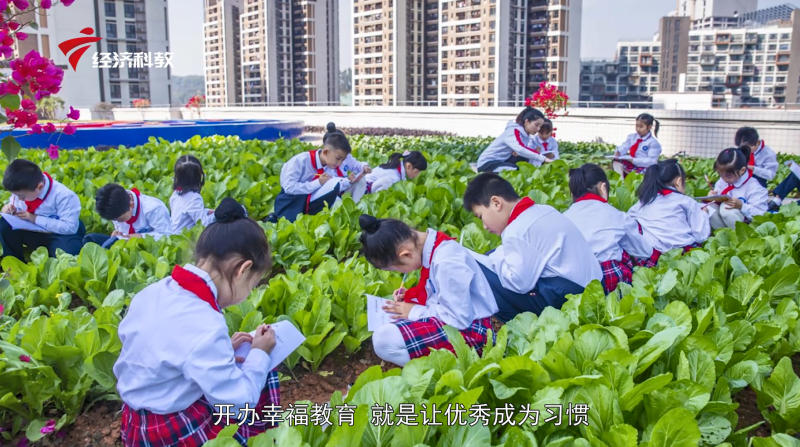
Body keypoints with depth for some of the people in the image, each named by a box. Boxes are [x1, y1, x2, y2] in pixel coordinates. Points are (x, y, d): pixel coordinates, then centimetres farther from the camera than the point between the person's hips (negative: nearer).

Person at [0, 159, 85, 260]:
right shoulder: (21, 189, -8)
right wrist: (10, 210, -16)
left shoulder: (63, 196, -28)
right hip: (34, 233, 6)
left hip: (59, 235, -6)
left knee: (67, 248, -39)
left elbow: (70, 227, -33)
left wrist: (36, 219, -31)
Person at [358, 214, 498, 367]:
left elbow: (460, 318, -24)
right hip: (458, 317, 10)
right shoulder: (432, 246, 3)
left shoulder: (446, 262, -25)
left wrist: (415, 312, -12)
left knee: (384, 339, -25)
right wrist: (411, 295, 5)